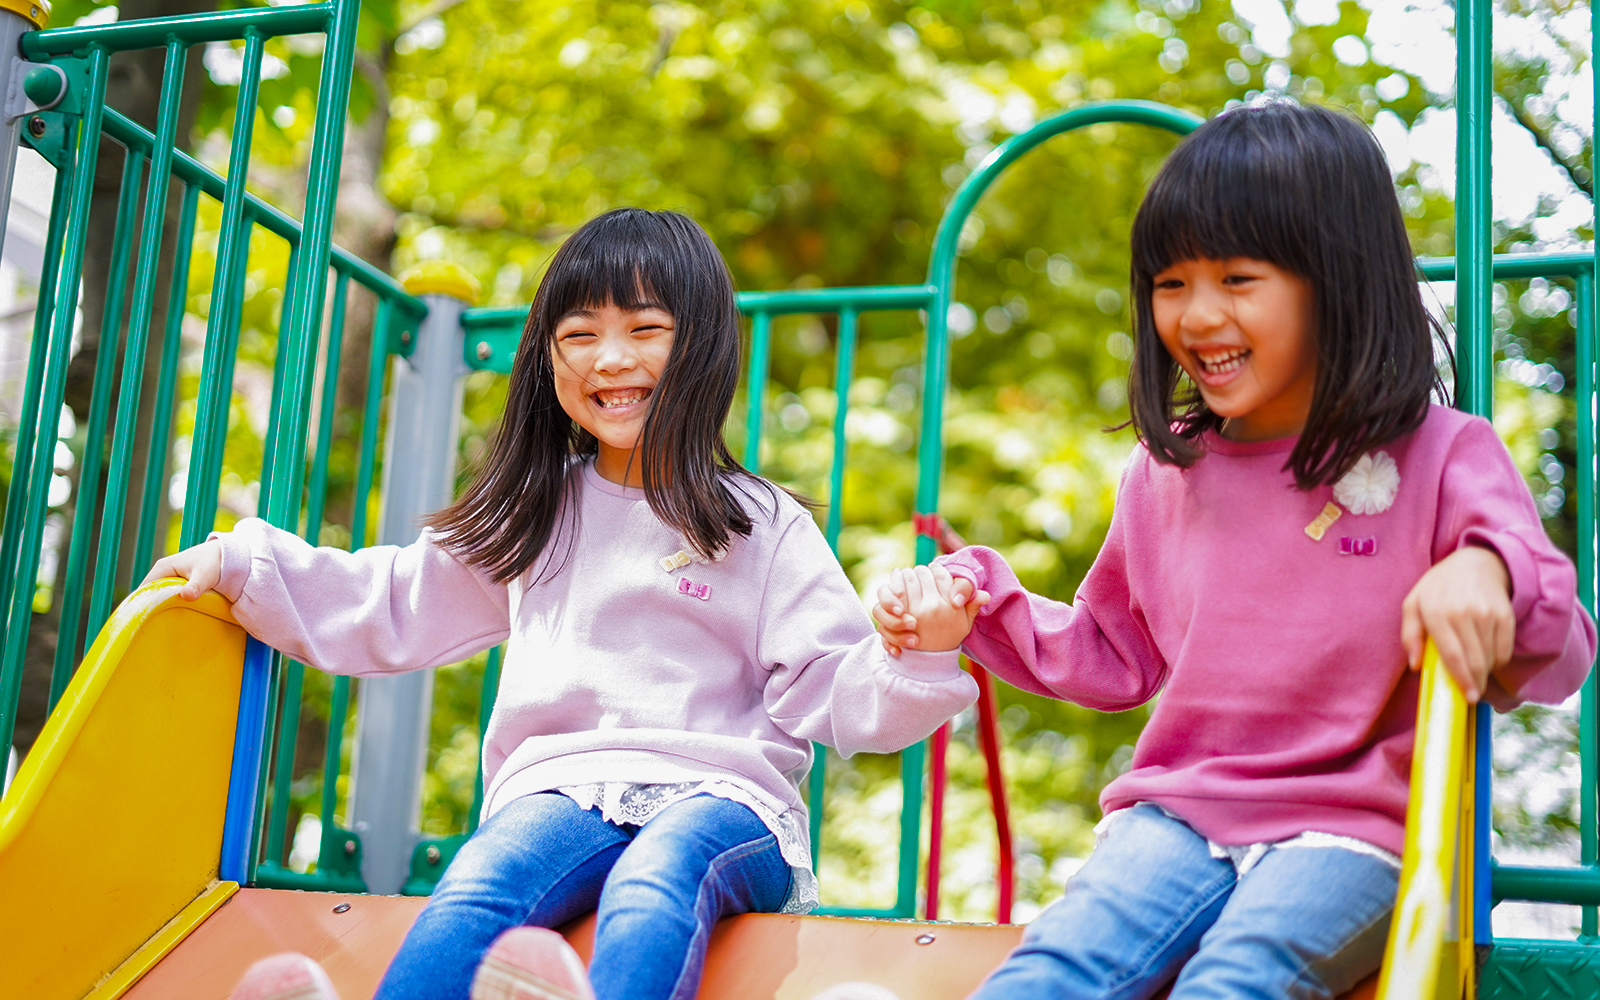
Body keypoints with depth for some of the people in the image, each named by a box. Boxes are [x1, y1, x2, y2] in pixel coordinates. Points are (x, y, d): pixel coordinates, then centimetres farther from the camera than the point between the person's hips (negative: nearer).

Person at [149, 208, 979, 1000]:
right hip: (559, 784, 2)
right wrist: (240, 564, 19)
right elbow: (391, 608, 26)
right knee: (477, 892, -33)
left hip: (718, 792, -2)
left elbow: (836, 692, 4)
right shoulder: (537, 517, 23)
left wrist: (914, 654, -18)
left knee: (651, 894, -38)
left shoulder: (764, 526, 12)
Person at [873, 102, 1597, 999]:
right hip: (1179, 814, 3)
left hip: (1350, 829, -3)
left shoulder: (1441, 457, 0)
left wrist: (1492, 571, -28)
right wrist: (975, 608, 11)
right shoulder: (1167, 471, 13)